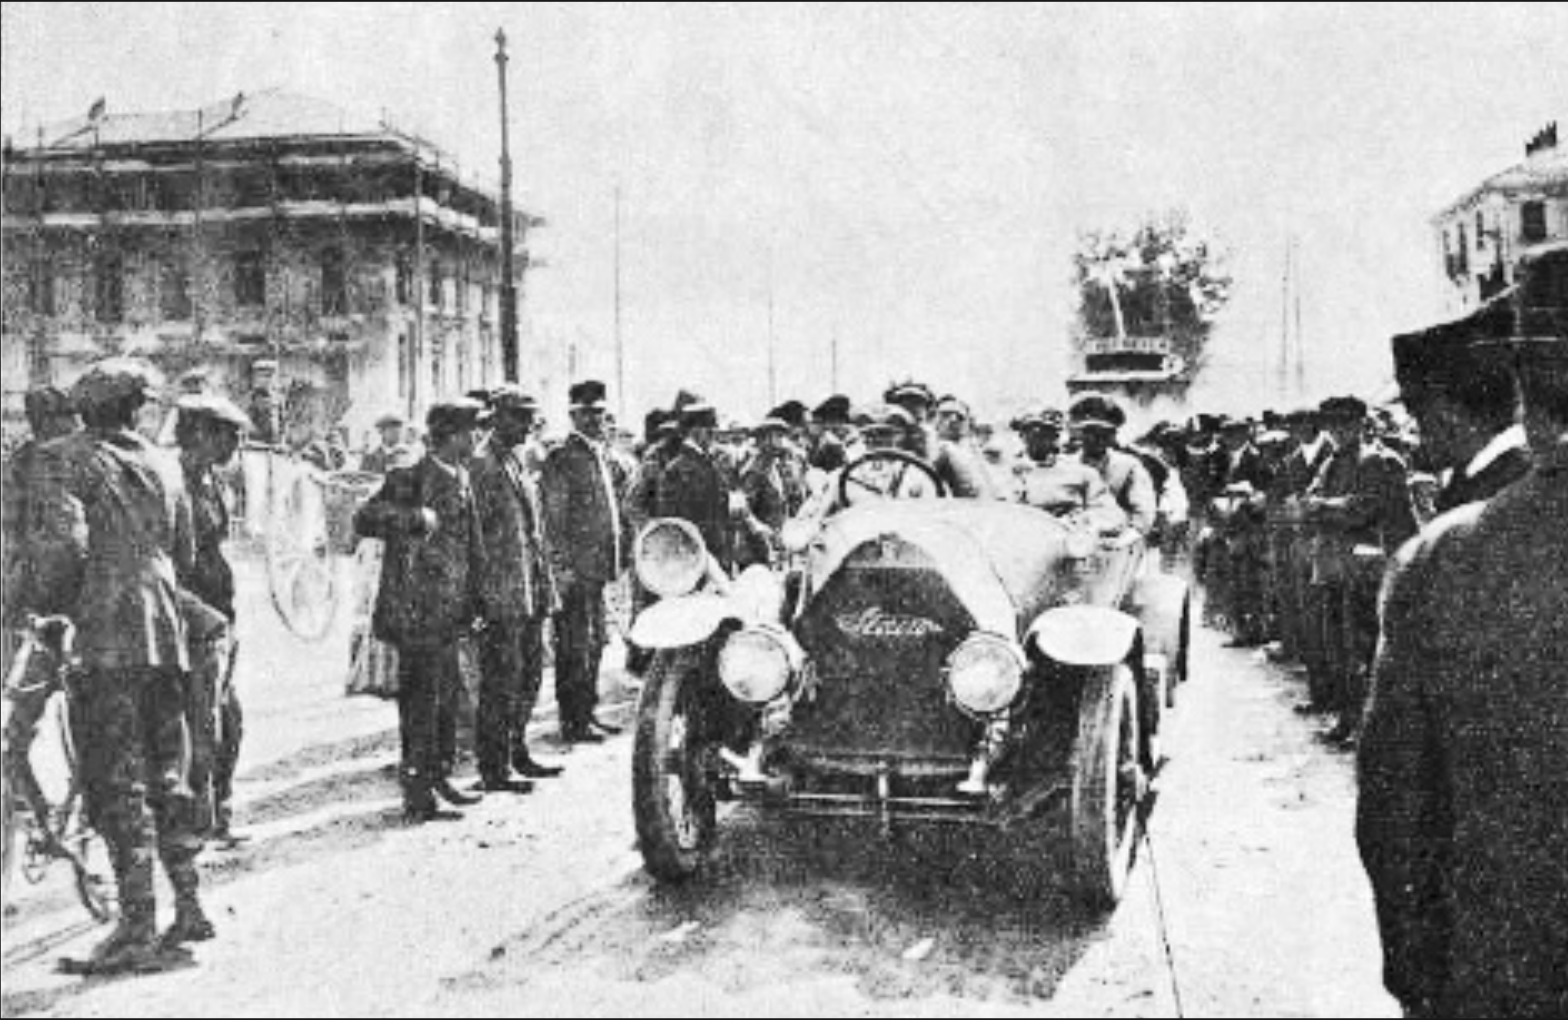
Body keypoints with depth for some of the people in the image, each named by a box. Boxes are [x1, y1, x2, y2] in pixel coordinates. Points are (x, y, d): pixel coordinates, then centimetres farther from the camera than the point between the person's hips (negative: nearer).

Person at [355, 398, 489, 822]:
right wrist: (416, 518, -27)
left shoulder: (460, 480, 13)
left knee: (446, 693, 16)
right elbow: (365, 521, -19)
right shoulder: (414, 480, -13)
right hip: (420, 615, -9)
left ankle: (438, 778, 29)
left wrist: (471, 604, 18)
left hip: (448, 616, 9)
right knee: (421, 700, -2)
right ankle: (418, 799, 5)